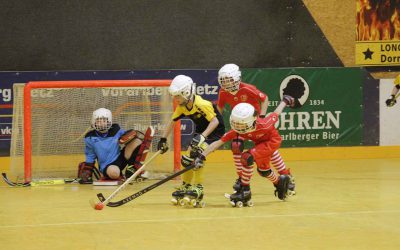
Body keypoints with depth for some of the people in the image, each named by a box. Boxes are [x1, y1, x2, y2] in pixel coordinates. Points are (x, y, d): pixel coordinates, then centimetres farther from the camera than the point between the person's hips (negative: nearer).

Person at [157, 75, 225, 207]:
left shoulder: (201, 104, -30)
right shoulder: (182, 106, -4)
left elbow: (215, 121, -31)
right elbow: (172, 122, 7)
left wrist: (202, 136, -39)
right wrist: (163, 139, 4)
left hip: (215, 131, -9)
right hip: (201, 131, 9)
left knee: (198, 154, -25)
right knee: (187, 157, 4)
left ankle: (198, 190, -22)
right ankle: (185, 187, 22)